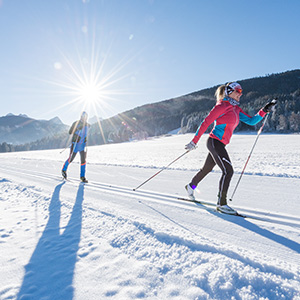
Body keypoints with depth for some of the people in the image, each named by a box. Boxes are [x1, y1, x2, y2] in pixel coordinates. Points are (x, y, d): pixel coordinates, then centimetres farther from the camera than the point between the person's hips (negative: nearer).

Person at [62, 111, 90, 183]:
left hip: (83, 145, 4)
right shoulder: (76, 123, -9)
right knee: (71, 159, 8)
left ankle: (82, 176, 3)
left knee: (83, 160, -6)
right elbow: (70, 132, -15)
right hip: (75, 144, -3)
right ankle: (64, 170, 35)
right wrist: (78, 128, -26)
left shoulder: (87, 125, 6)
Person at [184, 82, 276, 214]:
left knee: (207, 169, 20)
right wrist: (194, 141, -14)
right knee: (228, 171, -12)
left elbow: (251, 121, 15)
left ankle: (191, 186, 40)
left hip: (220, 144, 9)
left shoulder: (236, 109, 16)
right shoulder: (222, 105, -10)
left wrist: (264, 111, 2)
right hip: (215, 142, -9)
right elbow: (206, 122, -12)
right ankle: (221, 203, -3)